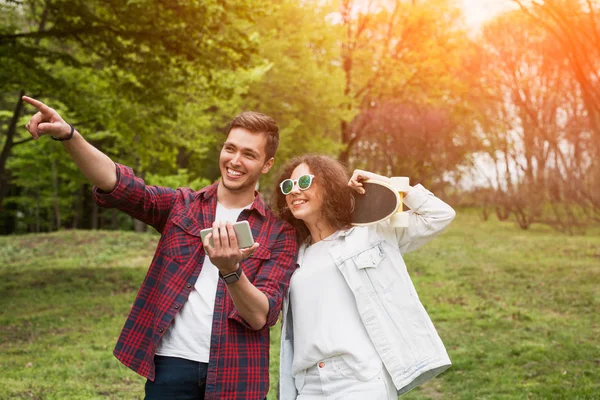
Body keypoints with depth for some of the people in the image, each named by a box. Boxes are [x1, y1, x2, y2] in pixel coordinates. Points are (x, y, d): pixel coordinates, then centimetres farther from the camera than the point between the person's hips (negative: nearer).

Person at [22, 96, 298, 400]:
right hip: (172, 364, 1)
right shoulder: (181, 206, 5)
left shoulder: (279, 232, 0)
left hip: (236, 374, -1)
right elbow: (119, 185, -12)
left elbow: (261, 316, -9)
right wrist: (68, 136, -28)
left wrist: (231, 271, -28)